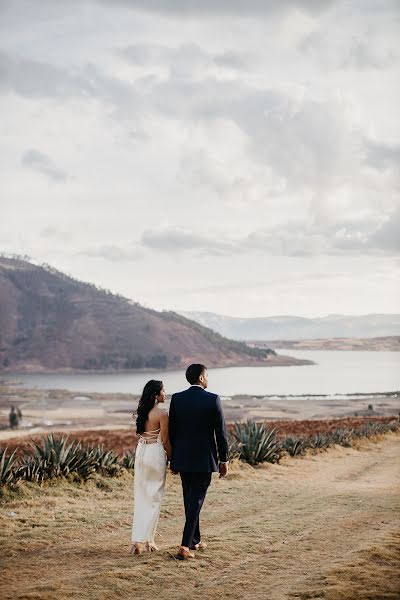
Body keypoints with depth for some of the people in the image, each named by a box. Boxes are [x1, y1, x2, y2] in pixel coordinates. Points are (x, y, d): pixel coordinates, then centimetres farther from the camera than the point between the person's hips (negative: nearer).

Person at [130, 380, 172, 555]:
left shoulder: (142, 411, 7)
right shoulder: (161, 414, -15)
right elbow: (165, 440, -11)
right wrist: (172, 459, 1)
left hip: (140, 451, 7)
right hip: (155, 453, -7)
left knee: (141, 497, 12)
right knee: (153, 498, 3)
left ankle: (138, 539, 11)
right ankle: (147, 540, 5)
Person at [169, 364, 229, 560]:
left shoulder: (177, 398, -1)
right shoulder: (213, 399, -11)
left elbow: (172, 430, 3)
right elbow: (221, 431, -8)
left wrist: (173, 459, 13)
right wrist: (224, 459, 1)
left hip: (182, 458, 4)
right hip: (204, 459, -4)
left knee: (190, 500, 18)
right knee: (195, 501, -1)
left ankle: (195, 541, 29)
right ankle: (185, 546, -8)